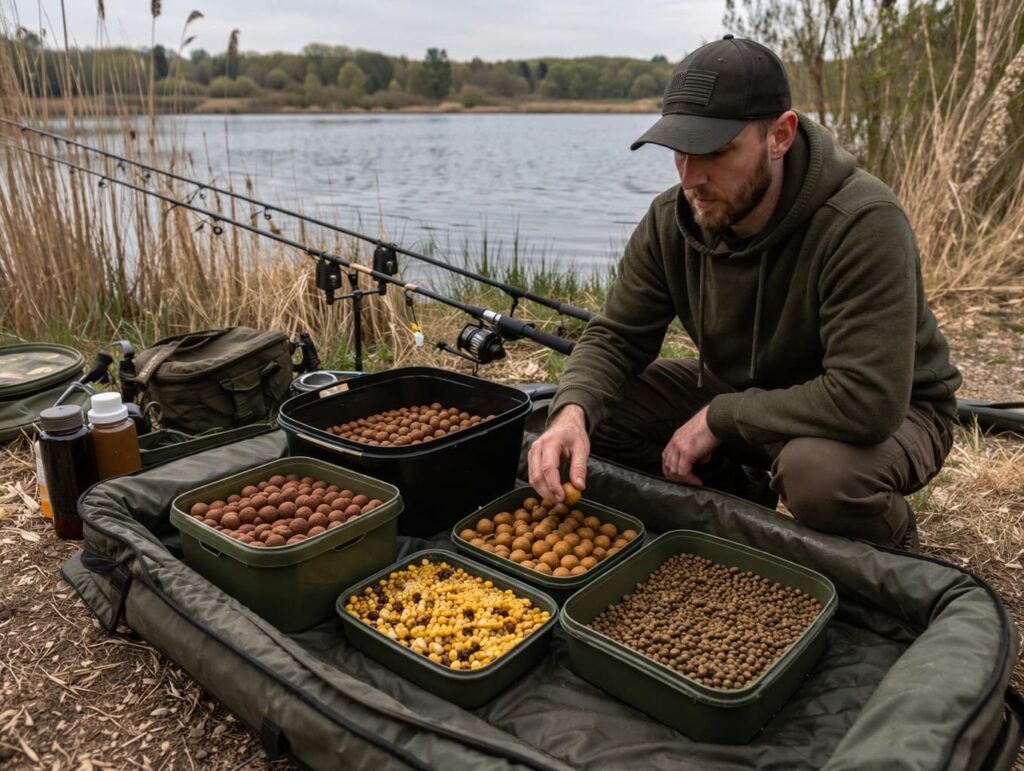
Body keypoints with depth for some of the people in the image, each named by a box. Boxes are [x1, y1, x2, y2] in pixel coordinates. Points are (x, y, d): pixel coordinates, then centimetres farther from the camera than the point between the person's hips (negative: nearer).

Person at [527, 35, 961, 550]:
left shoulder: (862, 224, -32)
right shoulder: (671, 221, -14)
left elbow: (867, 400, -38)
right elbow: (616, 336, -10)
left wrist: (720, 417, -28)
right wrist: (573, 410, -31)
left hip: (888, 413, -5)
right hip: (741, 392, 5)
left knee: (818, 469, -41)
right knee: (592, 412, -10)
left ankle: (886, 546, -1)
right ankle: (739, 503, 12)